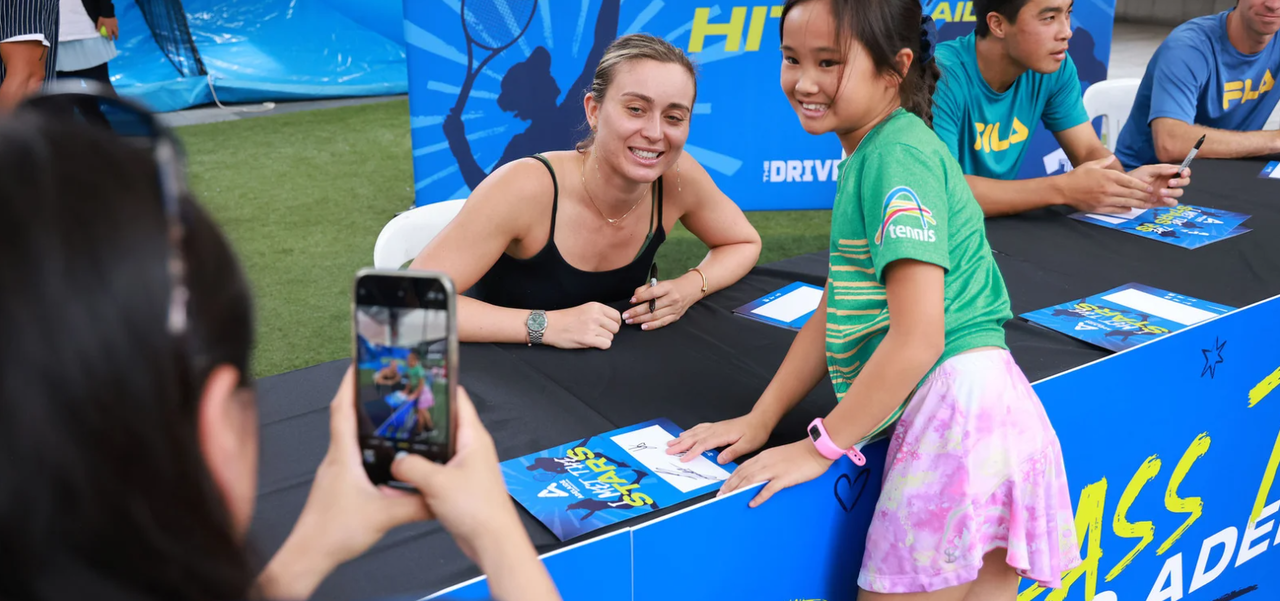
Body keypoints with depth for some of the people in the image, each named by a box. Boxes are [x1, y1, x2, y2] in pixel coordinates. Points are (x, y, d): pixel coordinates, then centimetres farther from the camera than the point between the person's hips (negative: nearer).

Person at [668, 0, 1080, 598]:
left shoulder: (899, 157, -13)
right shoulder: (870, 153, 17)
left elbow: (918, 337, -19)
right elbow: (837, 309, 17)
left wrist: (822, 445, -11)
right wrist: (760, 419, 14)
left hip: (958, 406, -9)